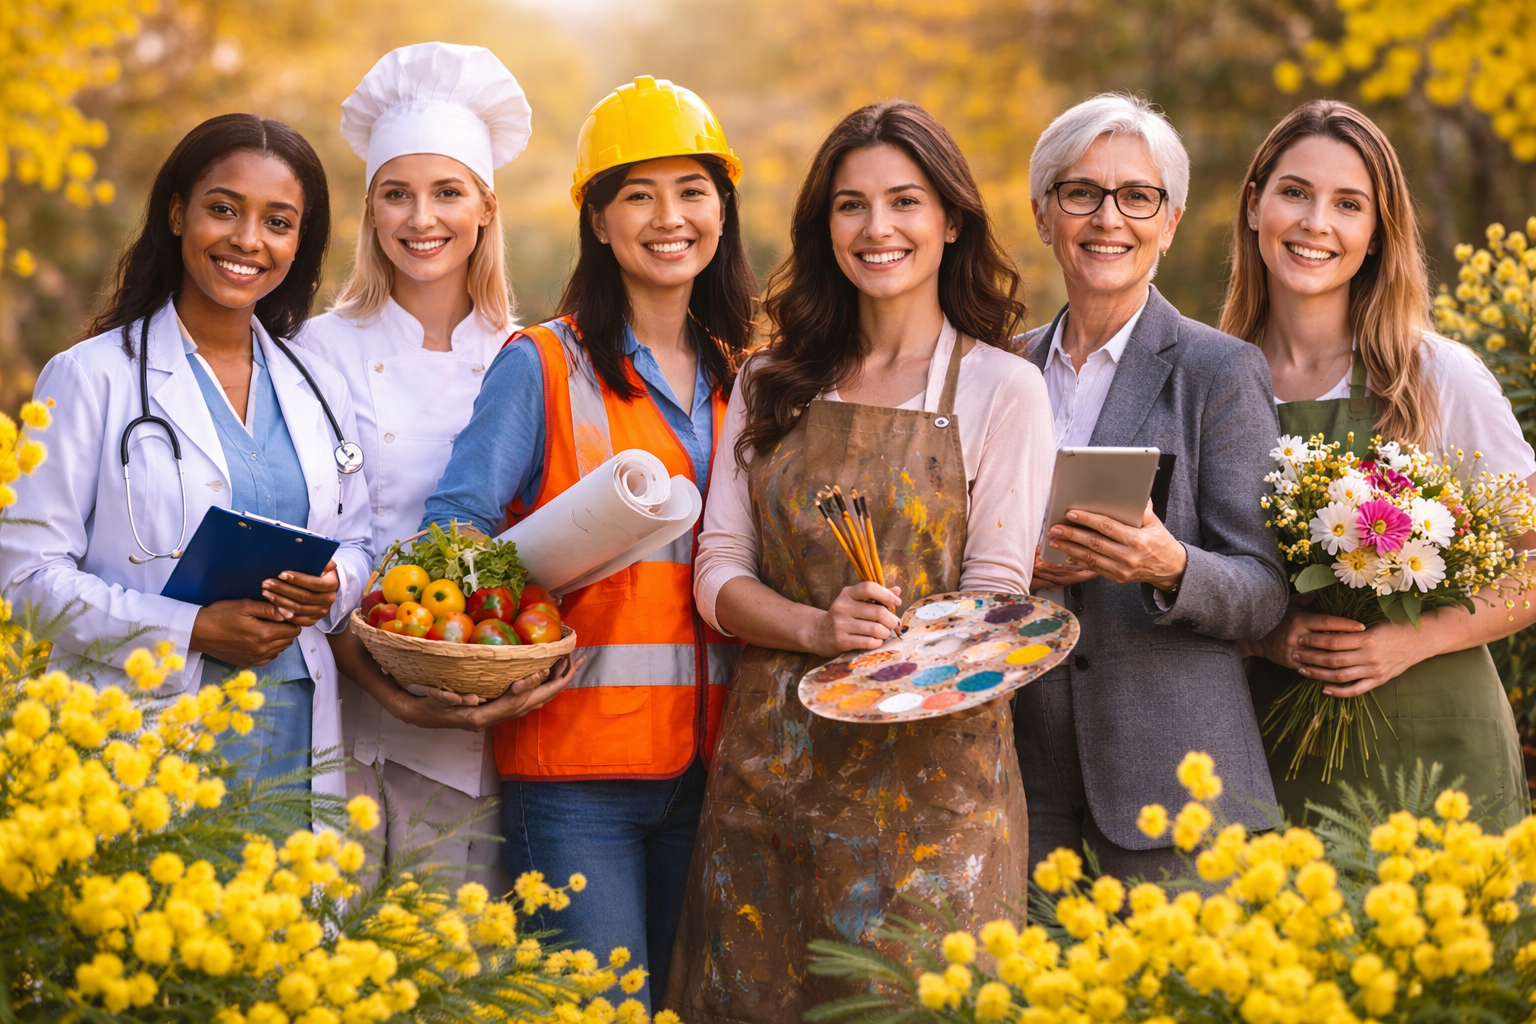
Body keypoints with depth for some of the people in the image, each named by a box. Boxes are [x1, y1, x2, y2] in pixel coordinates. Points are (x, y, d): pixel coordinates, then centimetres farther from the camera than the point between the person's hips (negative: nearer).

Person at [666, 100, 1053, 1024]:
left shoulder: (1003, 391, 0)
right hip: (768, 765, 3)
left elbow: (994, 605, -3)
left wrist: (884, 644, -20)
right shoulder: (772, 386, 11)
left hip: (926, 766, -3)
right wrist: (818, 628, -13)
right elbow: (719, 573, 6)